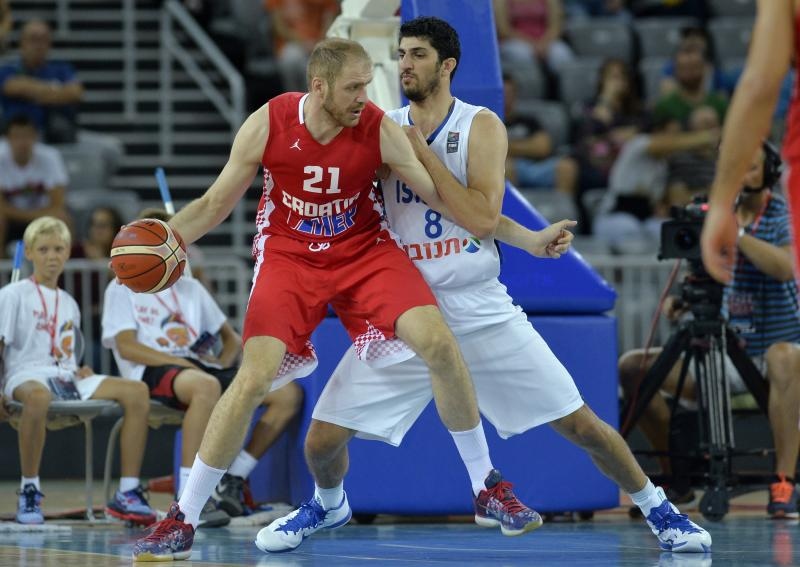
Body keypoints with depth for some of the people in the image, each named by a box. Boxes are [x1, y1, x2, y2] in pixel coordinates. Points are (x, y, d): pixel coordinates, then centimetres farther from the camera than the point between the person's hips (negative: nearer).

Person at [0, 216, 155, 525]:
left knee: (136, 391, -15)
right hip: (28, 376, -6)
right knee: (38, 396, -45)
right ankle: (29, 491, -30)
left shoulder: (69, 303, 23)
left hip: (67, 378, 6)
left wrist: (82, 371, 4)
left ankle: (128, 493, -17)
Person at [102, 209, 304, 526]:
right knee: (206, 386, -43)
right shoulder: (123, 289, 11)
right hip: (153, 372, -6)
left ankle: (232, 483, -10)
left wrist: (223, 362, 2)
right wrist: (178, 361, -16)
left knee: (289, 393, -13)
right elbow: (126, 346, -4)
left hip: (200, 367, 6)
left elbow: (232, 339, 27)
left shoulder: (190, 288, 27)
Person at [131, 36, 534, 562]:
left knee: (439, 342, -19)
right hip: (288, 257, -1)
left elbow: (440, 195, -9)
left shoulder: (380, 129, -16)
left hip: (365, 251, 1)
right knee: (253, 378, -16)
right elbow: (216, 202, -4)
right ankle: (182, 520, -5)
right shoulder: (268, 125, -16)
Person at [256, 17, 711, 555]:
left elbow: (479, 215, -18)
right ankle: (327, 503, 29)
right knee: (323, 438, -5)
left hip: (481, 308, -2)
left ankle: (657, 508, 21)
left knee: (581, 424, -2)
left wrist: (421, 150, -16)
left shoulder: (481, 126, -5)